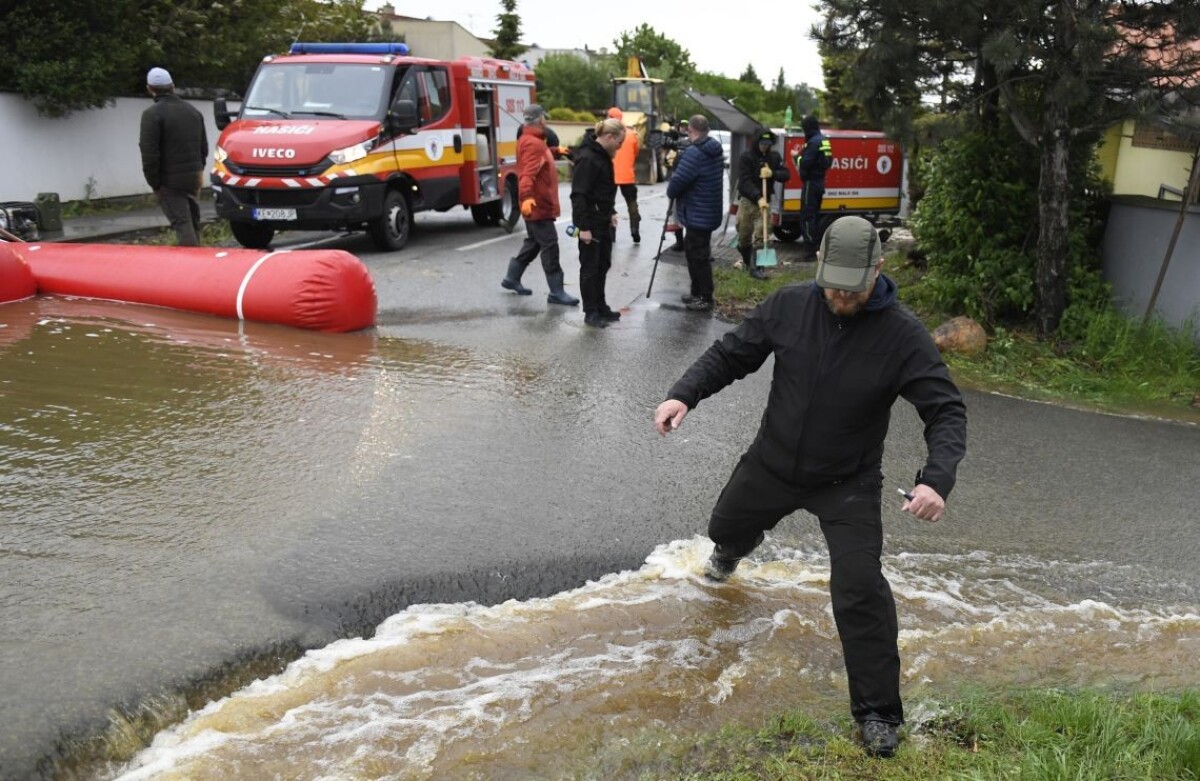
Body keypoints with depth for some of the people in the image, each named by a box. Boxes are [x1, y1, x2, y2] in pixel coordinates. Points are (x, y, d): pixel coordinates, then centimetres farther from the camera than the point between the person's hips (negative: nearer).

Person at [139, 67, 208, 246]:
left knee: (182, 225, -9)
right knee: (193, 222, 16)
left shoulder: (152, 114, -12)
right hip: (194, 176, 7)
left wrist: (154, 183, -8)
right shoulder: (193, 110, 12)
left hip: (170, 180, -7)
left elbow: (149, 154, -16)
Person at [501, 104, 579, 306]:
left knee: (534, 242, 20)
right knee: (550, 245, -9)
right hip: (538, 204, -11)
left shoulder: (532, 140, 14)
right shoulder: (533, 143, -18)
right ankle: (556, 292, -6)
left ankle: (512, 278, 29)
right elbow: (528, 173, -32)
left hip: (539, 203, 11)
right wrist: (526, 196, -45)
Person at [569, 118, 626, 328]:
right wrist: (583, 227, -24)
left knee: (603, 265, 15)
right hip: (590, 223, -10)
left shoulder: (603, 155, 10)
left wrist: (611, 212, 15)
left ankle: (601, 307, 26)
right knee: (590, 267, 0)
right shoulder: (587, 158, -20)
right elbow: (579, 195, -23)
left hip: (603, 220, 10)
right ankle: (590, 312, 9)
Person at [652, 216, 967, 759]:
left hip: (848, 483, -3)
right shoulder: (788, 306, -14)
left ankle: (878, 713, 4)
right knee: (727, 527, 26)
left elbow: (946, 411, -20)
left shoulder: (903, 335, -21)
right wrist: (684, 394, -20)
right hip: (771, 463, 4)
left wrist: (937, 478, -37)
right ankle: (732, 552, 68)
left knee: (859, 588, -15)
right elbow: (731, 354, -4)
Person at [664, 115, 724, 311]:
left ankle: (705, 298, 5)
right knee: (691, 249, 20)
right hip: (709, 212, 10)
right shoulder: (716, 151, 10)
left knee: (699, 256, -2)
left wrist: (671, 192, -1)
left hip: (698, 215, -10)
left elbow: (678, 181, -21)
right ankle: (697, 293, 29)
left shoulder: (694, 152, -20)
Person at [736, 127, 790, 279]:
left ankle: (755, 267, -7)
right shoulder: (746, 157, -8)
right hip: (747, 200, -2)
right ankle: (747, 262, 28)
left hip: (765, 201, 2)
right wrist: (758, 198, -30)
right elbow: (745, 182, -18)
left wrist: (773, 173, -18)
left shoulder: (774, 156, 6)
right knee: (744, 235, 6)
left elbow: (786, 175, 3)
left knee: (760, 235, -7)